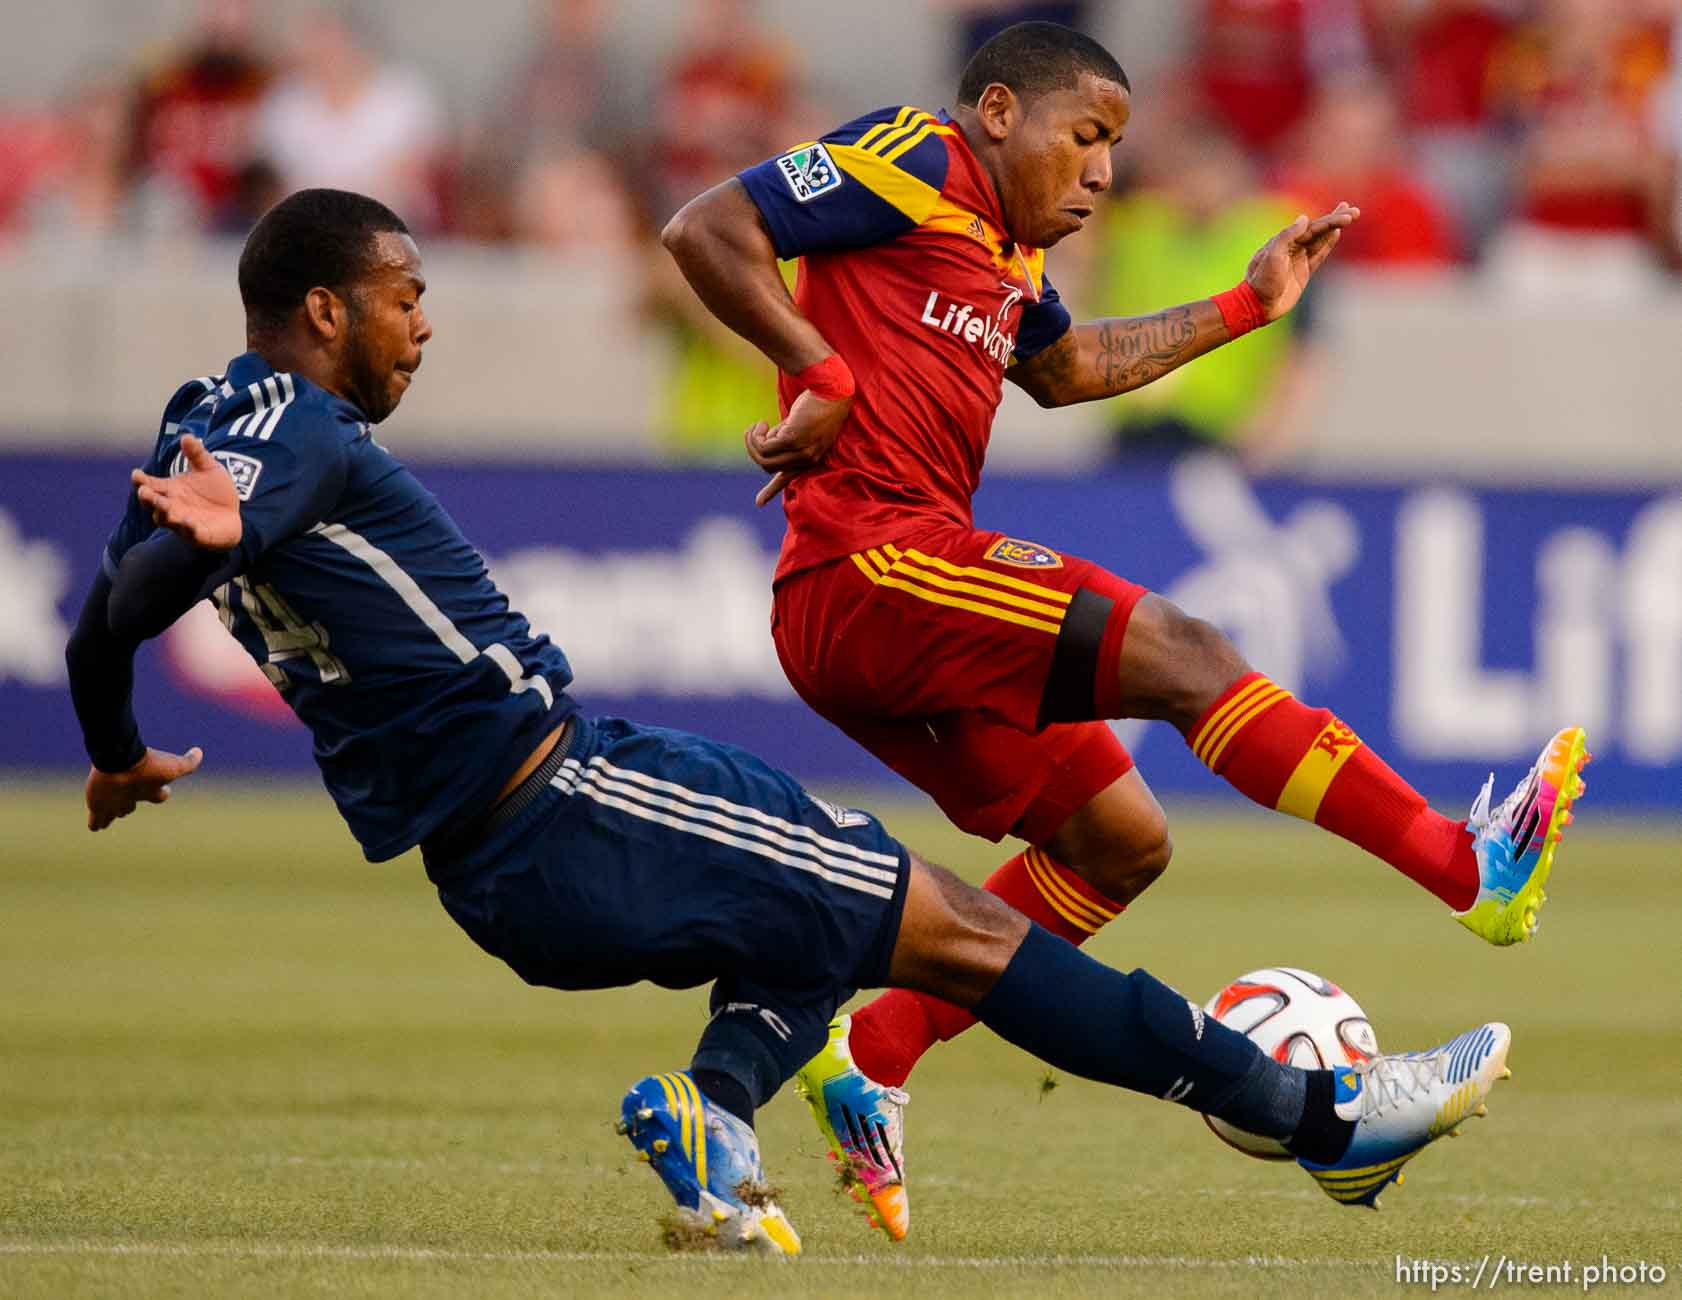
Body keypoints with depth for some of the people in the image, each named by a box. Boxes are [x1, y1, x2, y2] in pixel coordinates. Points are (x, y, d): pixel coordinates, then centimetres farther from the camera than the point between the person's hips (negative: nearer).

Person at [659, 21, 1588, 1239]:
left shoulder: (1010, 257, 23)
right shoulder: (917, 163, -5)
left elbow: (1070, 368, 43)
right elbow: (706, 230, -13)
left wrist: (1247, 304, 40)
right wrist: (822, 374, -15)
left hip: (865, 621, 11)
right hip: (871, 561, -11)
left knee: (1118, 841, 11)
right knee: (1180, 654, -16)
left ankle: (872, 1060, 10)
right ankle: (1477, 869, -21)